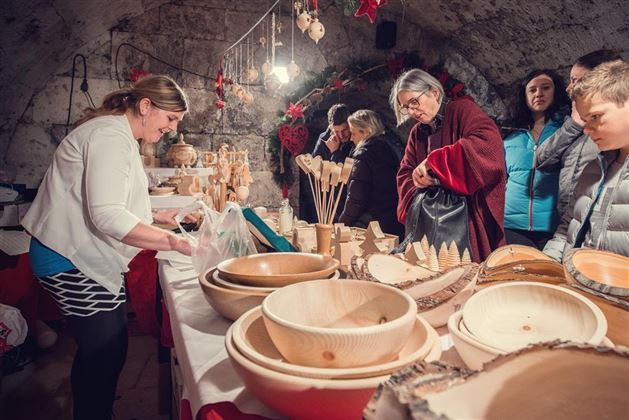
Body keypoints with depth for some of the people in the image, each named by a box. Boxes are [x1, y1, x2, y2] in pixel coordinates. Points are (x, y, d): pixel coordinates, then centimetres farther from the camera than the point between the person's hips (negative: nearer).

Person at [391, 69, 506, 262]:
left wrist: (433, 161, -27)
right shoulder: (417, 133, 15)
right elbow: (405, 175, 10)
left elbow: (488, 141, -24)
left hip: (472, 216, -5)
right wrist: (419, 185, -13)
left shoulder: (461, 109, -5)